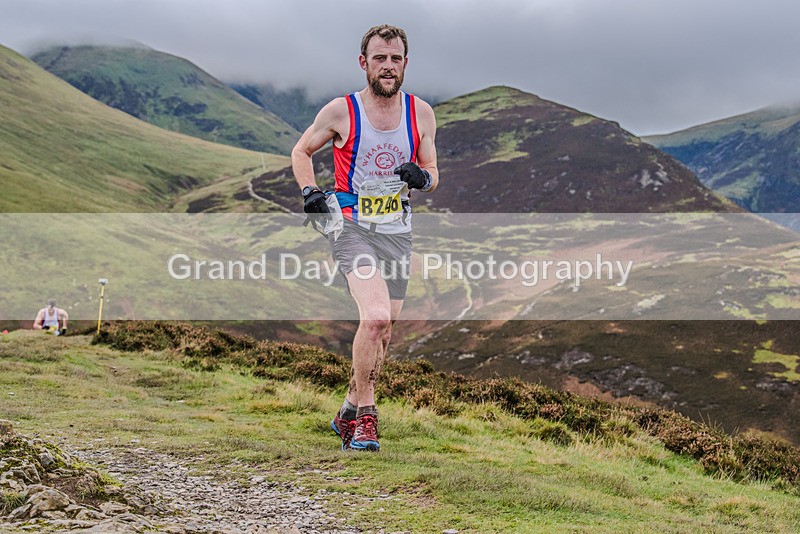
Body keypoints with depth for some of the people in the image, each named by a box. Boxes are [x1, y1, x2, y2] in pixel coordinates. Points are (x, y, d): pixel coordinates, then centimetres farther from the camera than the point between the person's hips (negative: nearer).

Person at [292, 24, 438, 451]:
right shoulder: (341, 111, -7)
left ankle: (348, 414, 31)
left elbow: (432, 174, 12)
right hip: (351, 227, -4)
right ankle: (363, 416, -11)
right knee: (375, 317, -25)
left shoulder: (420, 113, 2)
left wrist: (422, 177, -12)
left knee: (382, 333, 11)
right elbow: (302, 151, 9)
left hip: (397, 233, 5)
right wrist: (309, 191, -8)